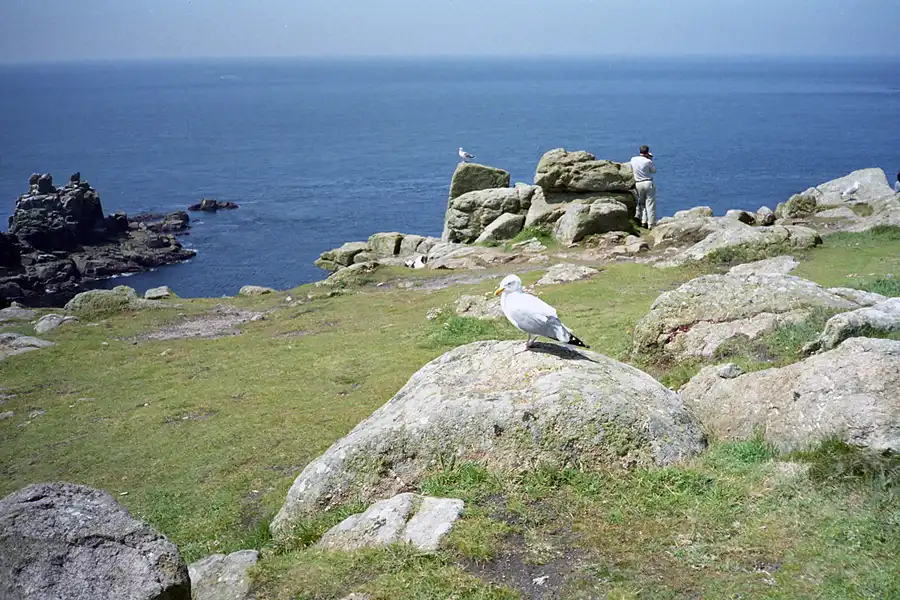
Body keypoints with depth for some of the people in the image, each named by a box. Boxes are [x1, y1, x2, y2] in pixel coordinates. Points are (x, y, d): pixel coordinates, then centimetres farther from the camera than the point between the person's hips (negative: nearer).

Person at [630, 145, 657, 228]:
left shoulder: (633, 159, 1)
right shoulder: (648, 161, -11)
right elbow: (654, 170, 5)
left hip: (638, 184, 4)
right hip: (648, 183, -4)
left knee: (641, 203, 19)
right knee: (650, 204, 1)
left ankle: (643, 221, 11)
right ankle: (651, 224, 0)